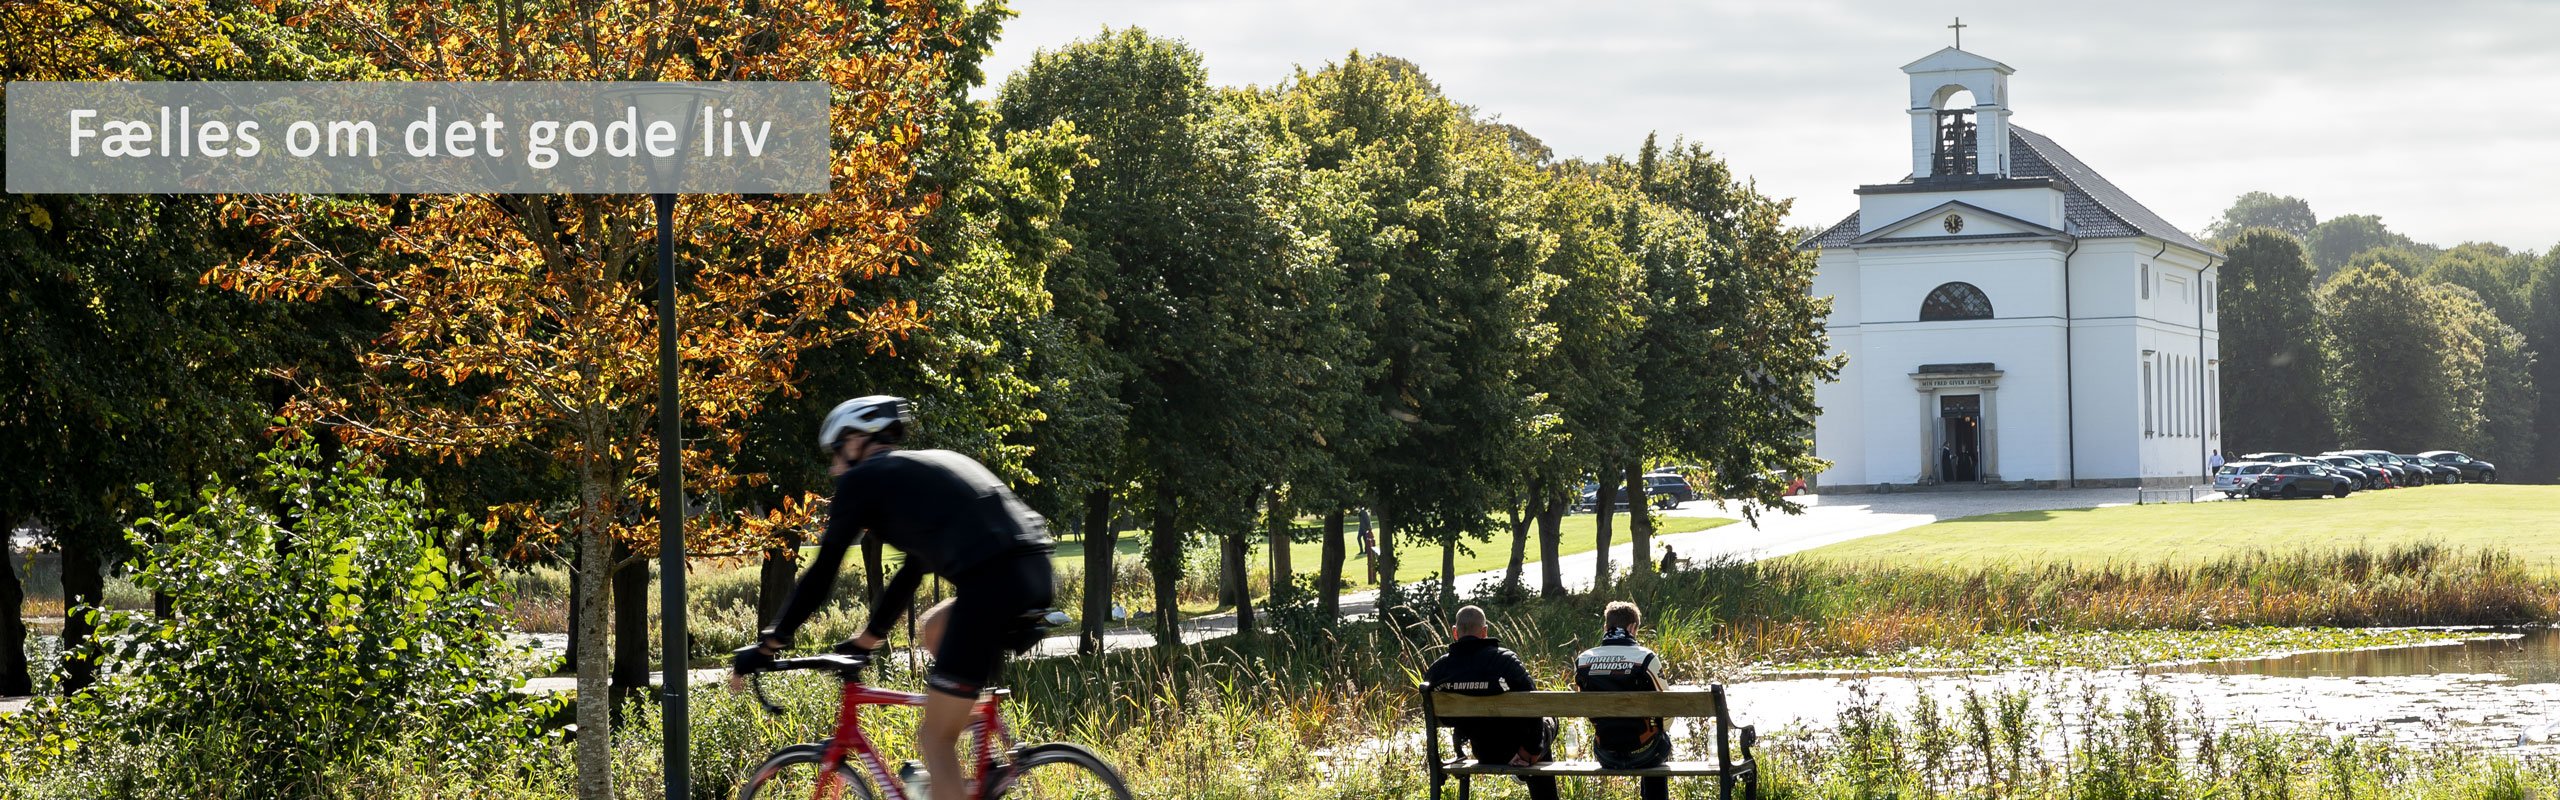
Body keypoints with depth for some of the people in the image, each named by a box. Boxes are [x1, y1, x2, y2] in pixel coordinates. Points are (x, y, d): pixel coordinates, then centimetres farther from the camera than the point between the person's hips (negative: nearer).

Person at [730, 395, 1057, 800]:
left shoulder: (862, 479, 11)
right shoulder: (934, 464, 33)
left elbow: (823, 572, 11)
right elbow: (911, 573, 39)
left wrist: (767, 646, 19)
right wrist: (864, 641, 47)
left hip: (993, 584, -8)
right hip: (1039, 574, 8)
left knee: (935, 736, 1)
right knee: (935, 629, 34)